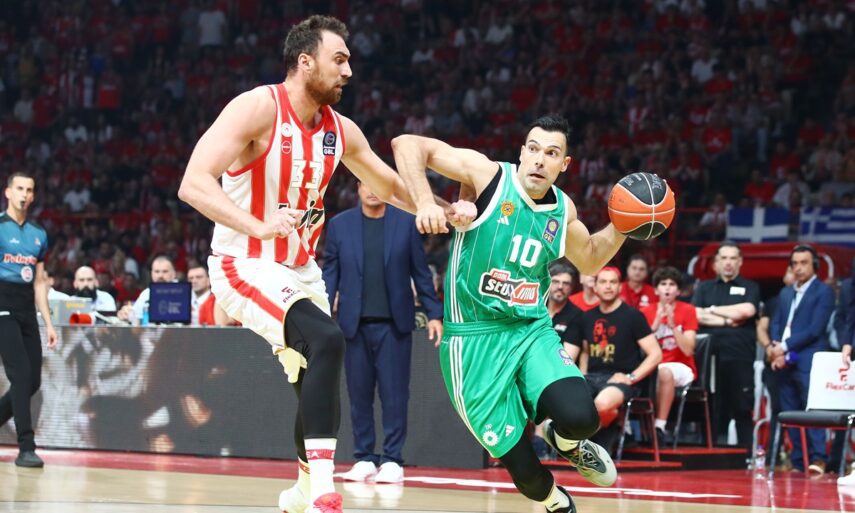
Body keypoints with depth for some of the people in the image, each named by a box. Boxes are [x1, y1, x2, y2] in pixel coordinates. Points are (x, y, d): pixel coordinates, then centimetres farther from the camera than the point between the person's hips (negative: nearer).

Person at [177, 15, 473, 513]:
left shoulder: (340, 129, 3)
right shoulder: (258, 108, -19)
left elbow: (389, 185, 19)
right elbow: (193, 183, -29)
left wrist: (444, 210, 4)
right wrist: (259, 227, -42)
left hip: (301, 271, 8)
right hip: (245, 266, -8)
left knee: (316, 382, 15)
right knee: (327, 341, -29)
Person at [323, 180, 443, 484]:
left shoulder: (406, 222, 4)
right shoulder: (340, 225, 7)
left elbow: (420, 272, 5)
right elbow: (330, 274, 7)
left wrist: (434, 313, 0)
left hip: (394, 323, -1)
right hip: (355, 322, 1)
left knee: (394, 393, -3)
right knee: (359, 394, 4)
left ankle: (392, 460, 1)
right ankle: (364, 459, 10)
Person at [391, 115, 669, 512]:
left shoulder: (563, 210, 5)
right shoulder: (487, 175, -10)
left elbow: (590, 260, 25)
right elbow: (408, 145, -16)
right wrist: (425, 203, -30)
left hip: (533, 331, 4)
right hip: (475, 340, -3)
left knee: (580, 417, -26)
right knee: (523, 470, -6)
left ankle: (566, 442, 13)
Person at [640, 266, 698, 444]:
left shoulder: (687, 311, -2)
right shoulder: (647, 312, 4)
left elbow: (688, 350, -11)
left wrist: (672, 325, -22)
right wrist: (656, 323, -18)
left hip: (682, 368, -2)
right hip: (653, 366, 2)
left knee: (665, 372, -37)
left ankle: (660, 427, -31)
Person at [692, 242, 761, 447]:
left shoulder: (750, 288, 12)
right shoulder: (704, 288, 17)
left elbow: (746, 311, -7)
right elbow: (697, 316, 2)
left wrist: (713, 310, 0)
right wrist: (727, 320, -6)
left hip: (740, 358, -1)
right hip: (711, 355, 2)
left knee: (743, 409, -1)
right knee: (712, 409, 1)